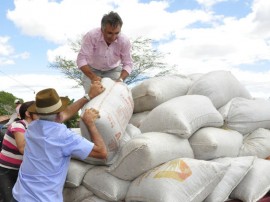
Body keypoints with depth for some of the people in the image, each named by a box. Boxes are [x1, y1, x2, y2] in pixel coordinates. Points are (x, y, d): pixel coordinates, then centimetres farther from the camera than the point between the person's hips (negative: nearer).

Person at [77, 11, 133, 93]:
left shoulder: (124, 41, -25)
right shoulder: (91, 36, -31)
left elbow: (128, 64, -17)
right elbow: (81, 59, -28)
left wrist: (121, 79, -36)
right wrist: (92, 77, -42)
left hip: (113, 70, 1)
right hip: (92, 70, -1)